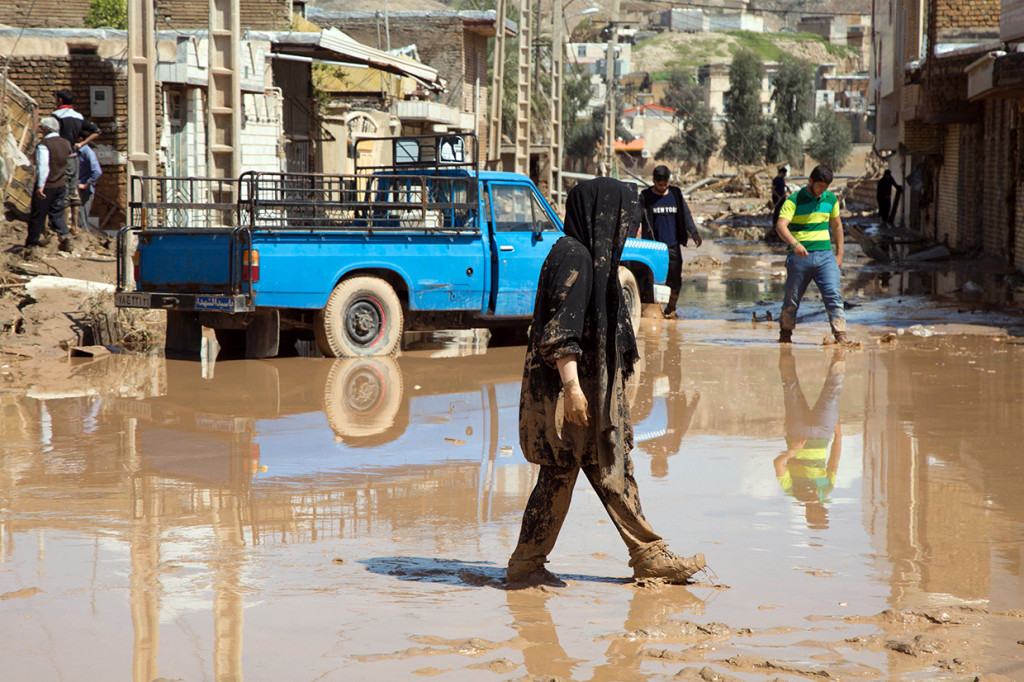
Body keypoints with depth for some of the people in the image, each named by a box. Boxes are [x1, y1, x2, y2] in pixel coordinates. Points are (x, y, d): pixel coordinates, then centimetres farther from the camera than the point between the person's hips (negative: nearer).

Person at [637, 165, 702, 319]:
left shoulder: (676, 194, 10)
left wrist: (694, 233, 7)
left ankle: (670, 309, 19)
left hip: (673, 247, 3)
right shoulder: (645, 197, 2)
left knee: (675, 281, 2)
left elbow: (686, 215, 16)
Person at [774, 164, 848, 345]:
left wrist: (839, 253, 17)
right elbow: (780, 225, -20)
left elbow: (837, 225, 23)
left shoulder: (831, 199, 10)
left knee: (833, 295, -12)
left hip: (825, 255, 3)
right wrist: (794, 243, -38)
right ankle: (785, 334, 24)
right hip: (800, 256, -3)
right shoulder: (794, 200, -7)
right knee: (792, 298, 6)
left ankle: (840, 335, -16)